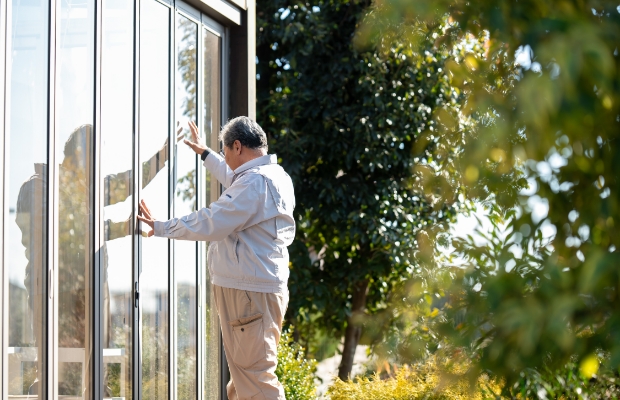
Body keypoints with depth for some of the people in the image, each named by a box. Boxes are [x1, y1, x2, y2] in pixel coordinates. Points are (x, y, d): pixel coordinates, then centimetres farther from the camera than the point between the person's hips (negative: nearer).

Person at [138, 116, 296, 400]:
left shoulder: (255, 183, -19)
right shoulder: (274, 175, 13)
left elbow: (210, 224, -21)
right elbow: (232, 179, 36)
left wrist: (160, 227, -9)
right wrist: (204, 153, 48)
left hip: (248, 292, -11)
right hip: (259, 285, 11)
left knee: (255, 377, -10)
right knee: (244, 375, 17)